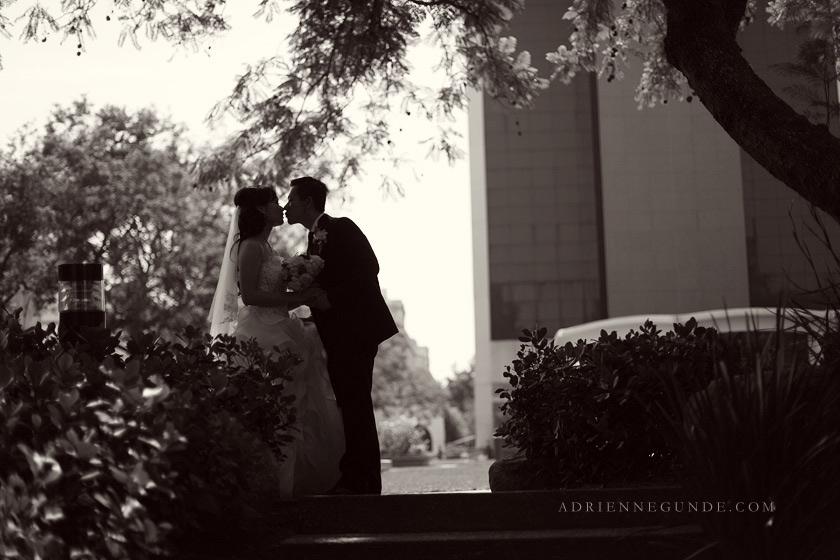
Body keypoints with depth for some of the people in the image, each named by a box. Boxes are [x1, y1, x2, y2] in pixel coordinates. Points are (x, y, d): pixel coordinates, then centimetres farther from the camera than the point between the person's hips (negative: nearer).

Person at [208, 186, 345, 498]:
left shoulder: (263, 247, 20)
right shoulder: (251, 246, -8)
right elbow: (249, 296, -17)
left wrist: (300, 297, 12)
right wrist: (294, 298, -16)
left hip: (277, 334, 10)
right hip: (262, 335, -10)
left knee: (290, 410, 8)